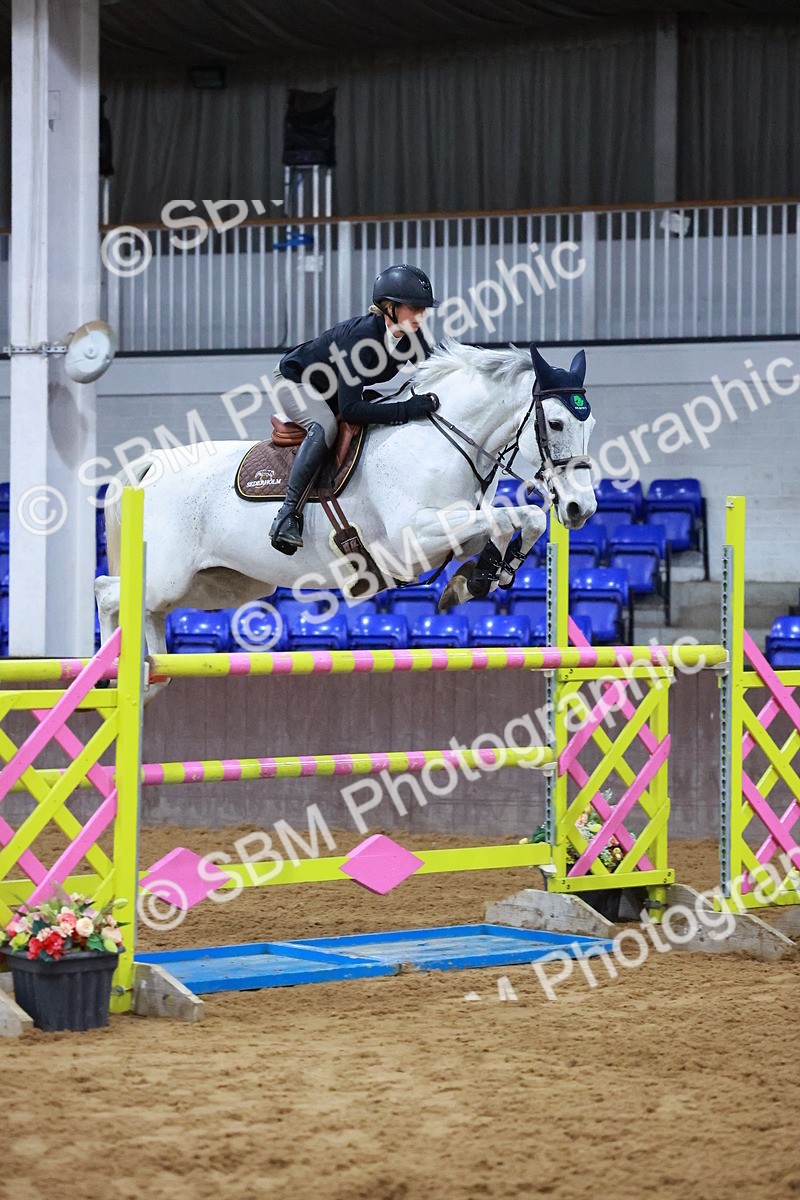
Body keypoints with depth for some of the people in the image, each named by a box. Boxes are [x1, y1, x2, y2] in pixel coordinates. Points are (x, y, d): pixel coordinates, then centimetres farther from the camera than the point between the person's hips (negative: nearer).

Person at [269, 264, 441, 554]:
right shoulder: (361, 336, -38)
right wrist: (408, 409, -48)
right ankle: (287, 515, -36)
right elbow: (349, 409, -43)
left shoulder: (411, 337, -17)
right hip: (295, 381, -8)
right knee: (325, 425, -37)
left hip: (335, 392, 8)